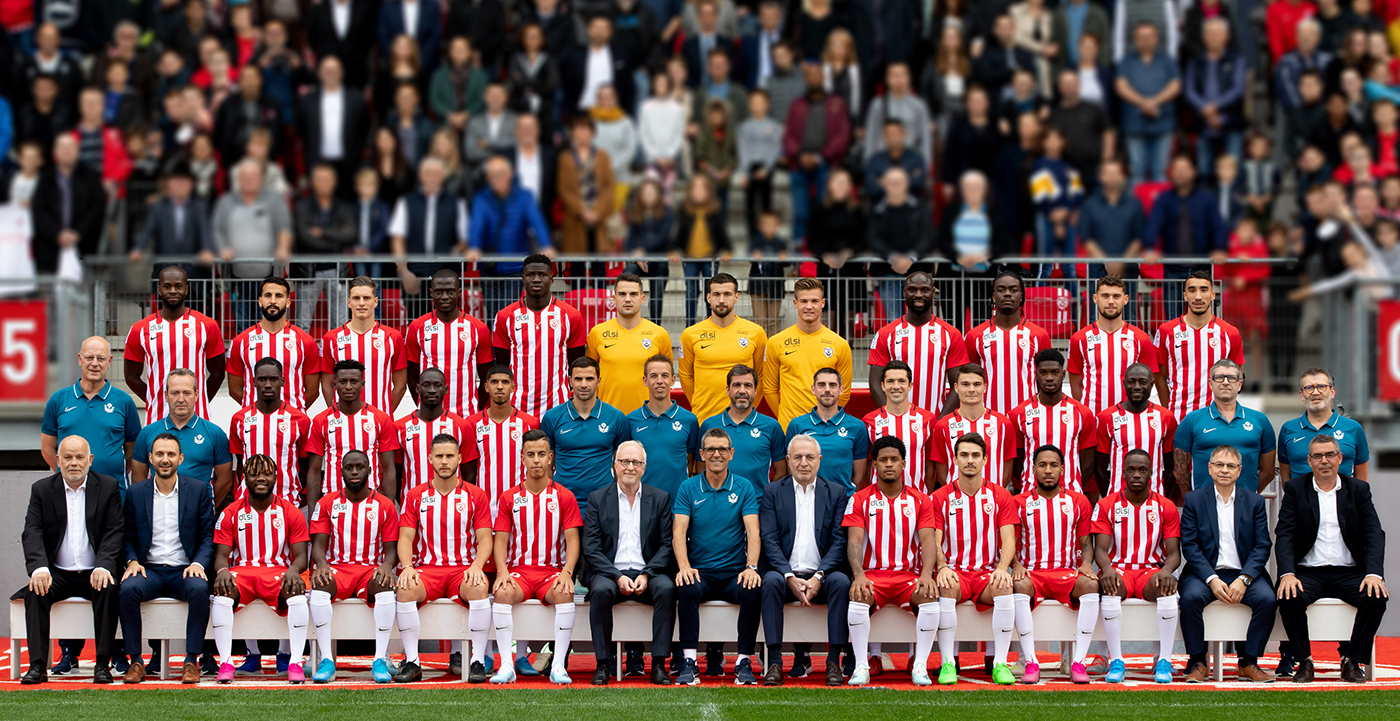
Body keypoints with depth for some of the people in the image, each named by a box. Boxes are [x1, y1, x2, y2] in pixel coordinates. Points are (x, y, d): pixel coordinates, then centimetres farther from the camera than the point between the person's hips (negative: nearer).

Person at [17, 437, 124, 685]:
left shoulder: (108, 487, 4)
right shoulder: (41, 489, 6)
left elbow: (114, 533, -3)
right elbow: (32, 532, -4)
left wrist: (104, 567, -21)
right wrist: (39, 568, -23)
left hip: (94, 574, -1)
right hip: (57, 574, 1)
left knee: (108, 589, -32)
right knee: (35, 591, -28)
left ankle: (103, 664, -28)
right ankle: (37, 665, -30)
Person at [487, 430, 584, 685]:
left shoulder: (564, 497, 8)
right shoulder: (509, 498, 10)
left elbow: (572, 540, 2)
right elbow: (501, 540, 6)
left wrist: (566, 572, -16)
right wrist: (502, 572, -13)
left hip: (552, 571, -1)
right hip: (518, 571, 1)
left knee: (564, 594, -34)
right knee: (502, 593, -33)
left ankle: (558, 666, -31)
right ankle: (506, 666, -31)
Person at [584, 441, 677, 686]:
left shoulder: (660, 498, 11)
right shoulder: (598, 498, 9)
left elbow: (667, 545, 4)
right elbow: (591, 548, 1)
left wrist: (647, 575, -12)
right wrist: (618, 577, -13)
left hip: (648, 572, 1)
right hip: (610, 572, -1)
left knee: (666, 588, -31)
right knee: (601, 590, -34)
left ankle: (659, 664, -28)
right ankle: (603, 664, -26)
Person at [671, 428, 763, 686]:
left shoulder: (744, 488, 6)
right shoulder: (688, 488, 7)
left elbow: (753, 531, -4)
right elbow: (679, 531, -4)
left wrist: (751, 567, -22)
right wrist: (684, 567, -22)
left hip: (734, 574, 0)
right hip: (700, 572, 0)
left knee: (753, 591, -32)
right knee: (687, 588, -33)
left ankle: (744, 662, -22)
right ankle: (689, 662, -29)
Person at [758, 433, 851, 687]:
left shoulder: (836, 492, 10)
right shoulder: (773, 492, 9)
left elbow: (839, 542, 1)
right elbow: (769, 540, -1)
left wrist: (818, 577, -15)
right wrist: (790, 578, -16)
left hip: (821, 576, 0)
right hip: (785, 573, 0)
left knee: (841, 581, -31)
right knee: (771, 581, -33)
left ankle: (834, 662, -30)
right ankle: (774, 662, -34)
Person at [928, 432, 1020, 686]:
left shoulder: (1000, 496, 9)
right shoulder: (940, 498, 8)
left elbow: (1008, 540, 1)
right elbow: (935, 542, 1)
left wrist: (1002, 568, -20)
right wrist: (942, 567, -21)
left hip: (988, 572, 1)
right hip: (954, 570, -1)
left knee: (1004, 589, -34)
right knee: (946, 589, -36)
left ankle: (1000, 663, -26)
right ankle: (948, 663, -29)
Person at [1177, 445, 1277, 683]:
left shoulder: (1255, 502, 10)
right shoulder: (1193, 500, 7)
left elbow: (1262, 546, 3)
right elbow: (1190, 546, -2)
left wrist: (1243, 579, -14)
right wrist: (1212, 580, -16)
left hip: (1244, 573, 1)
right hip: (1205, 573, -1)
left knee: (1267, 599, -28)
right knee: (1191, 597, -33)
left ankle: (1249, 663, -15)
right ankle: (1198, 663, -17)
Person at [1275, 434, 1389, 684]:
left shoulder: (1358, 490, 10)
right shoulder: (1295, 489, 7)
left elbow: (1374, 534, 1)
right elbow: (1284, 535, -2)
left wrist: (1374, 573, -17)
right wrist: (1287, 574, -20)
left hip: (1349, 572, 1)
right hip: (1308, 572, -1)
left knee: (1377, 597, -28)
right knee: (1290, 598, -32)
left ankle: (1353, 662, -13)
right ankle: (1304, 661, -12)